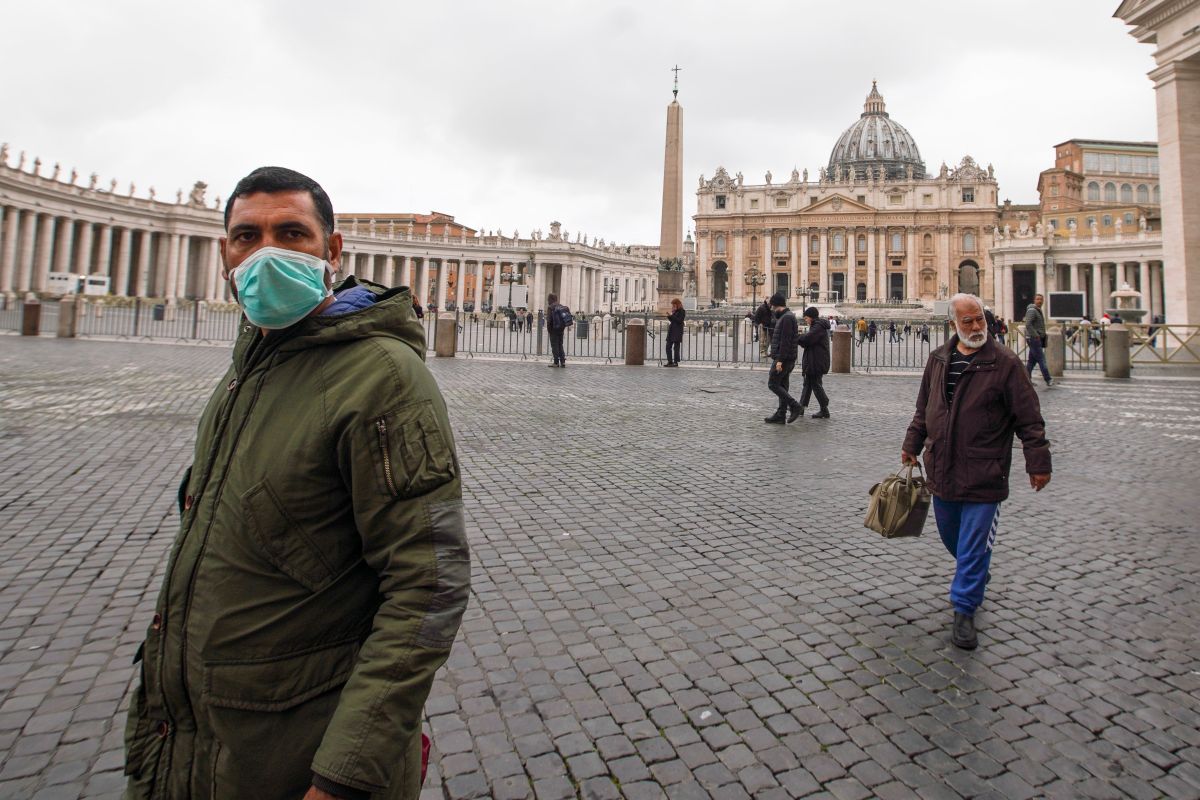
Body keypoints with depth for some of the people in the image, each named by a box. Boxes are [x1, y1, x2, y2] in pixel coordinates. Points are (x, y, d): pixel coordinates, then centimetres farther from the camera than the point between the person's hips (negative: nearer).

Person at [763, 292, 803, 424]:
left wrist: (780, 360, -24)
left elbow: (785, 341, -23)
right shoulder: (784, 316, 15)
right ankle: (780, 415, 13)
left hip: (783, 358, -10)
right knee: (782, 386, 10)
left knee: (773, 384, -8)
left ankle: (795, 407, -8)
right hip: (786, 359, 10)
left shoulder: (787, 317, -16)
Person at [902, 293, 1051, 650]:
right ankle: (977, 574, 47)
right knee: (950, 535, 19)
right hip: (941, 470, 6)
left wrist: (1038, 462, -9)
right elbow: (923, 408, 17)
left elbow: (1029, 417, -8)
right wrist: (912, 445, 19)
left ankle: (964, 610, 11)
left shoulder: (1004, 362, -9)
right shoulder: (938, 359, 7)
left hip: (983, 474, -5)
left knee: (973, 544, -1)